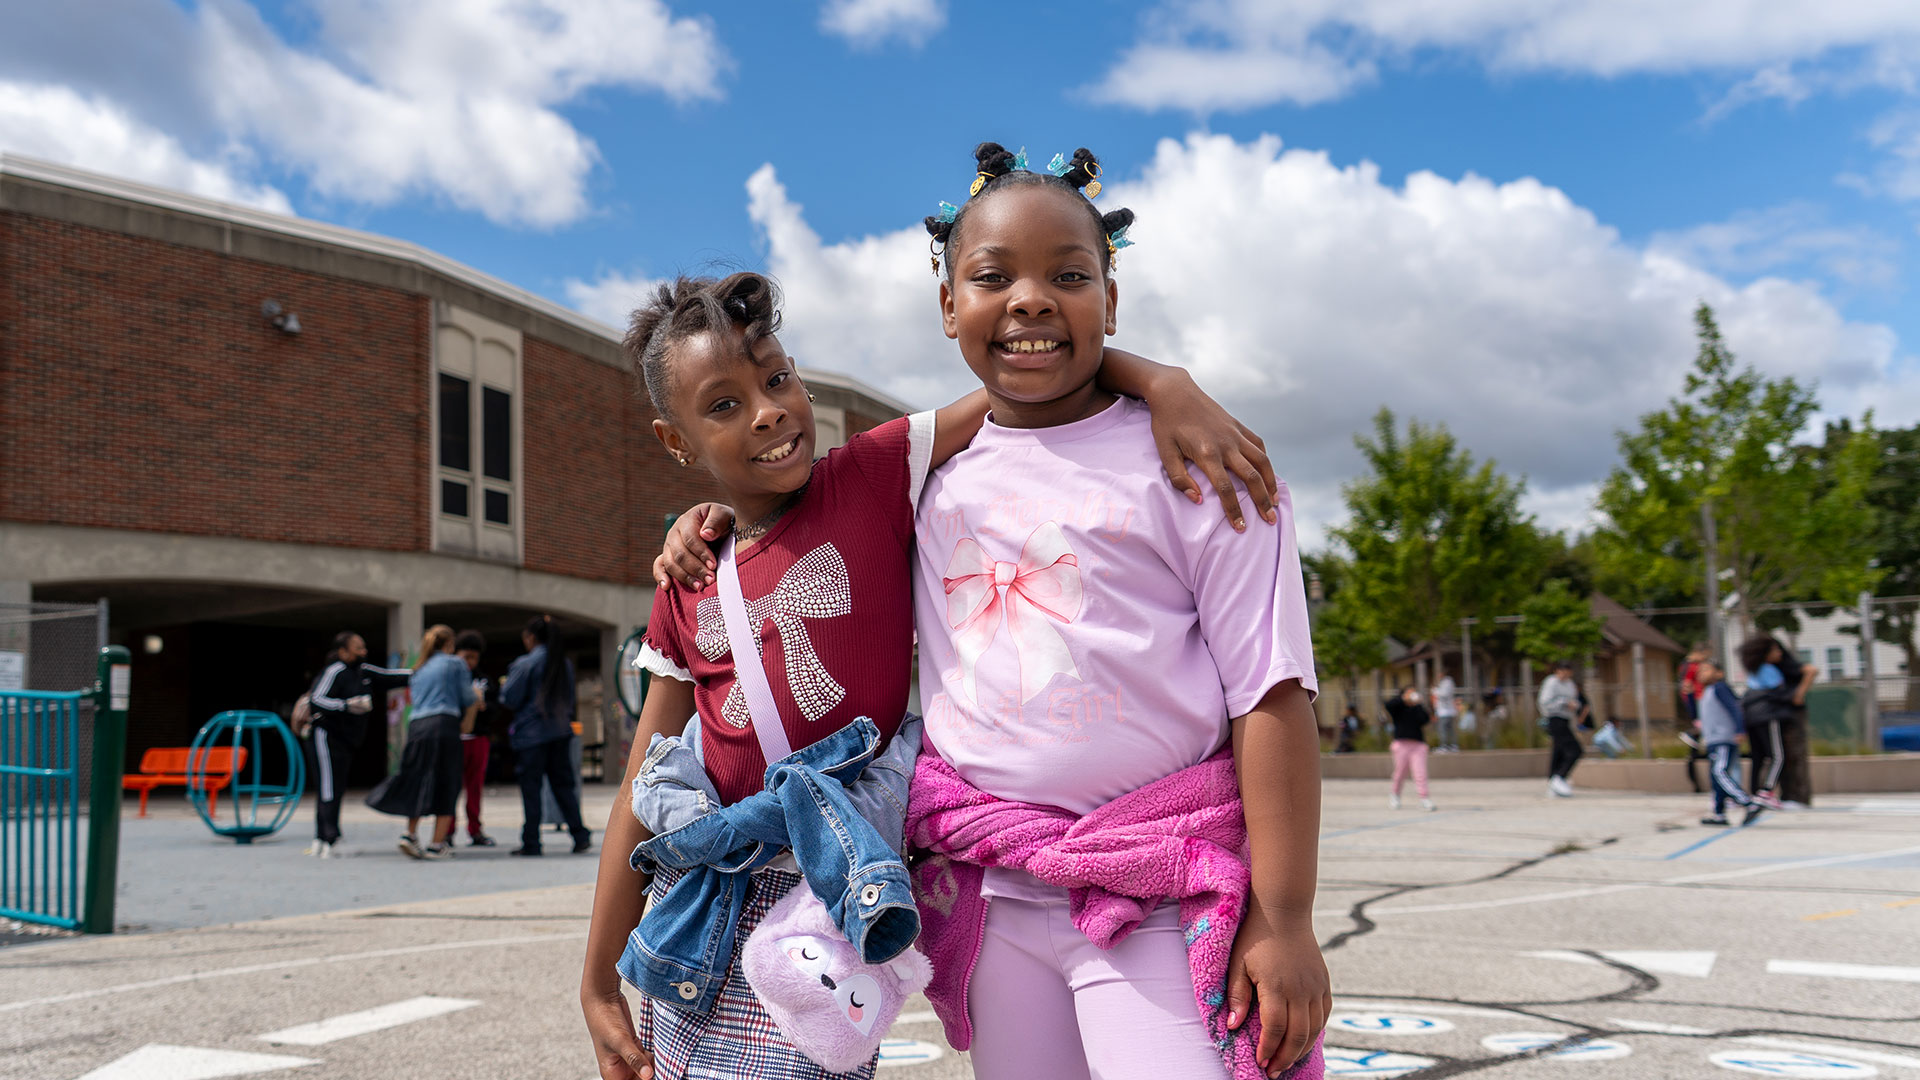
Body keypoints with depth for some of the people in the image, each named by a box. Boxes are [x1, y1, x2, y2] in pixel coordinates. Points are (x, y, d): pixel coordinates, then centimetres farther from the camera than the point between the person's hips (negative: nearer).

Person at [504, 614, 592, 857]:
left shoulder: (525, 664, -11)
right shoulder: (565, 663, 8)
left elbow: (509, 698, -8)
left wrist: (505, 684, 11)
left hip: (531, 733, -6)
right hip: (560, 730, 6)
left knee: (530, 786, 1)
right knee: (562, 784, 11)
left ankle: (531, 843, 4)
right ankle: (580, 834, 2)